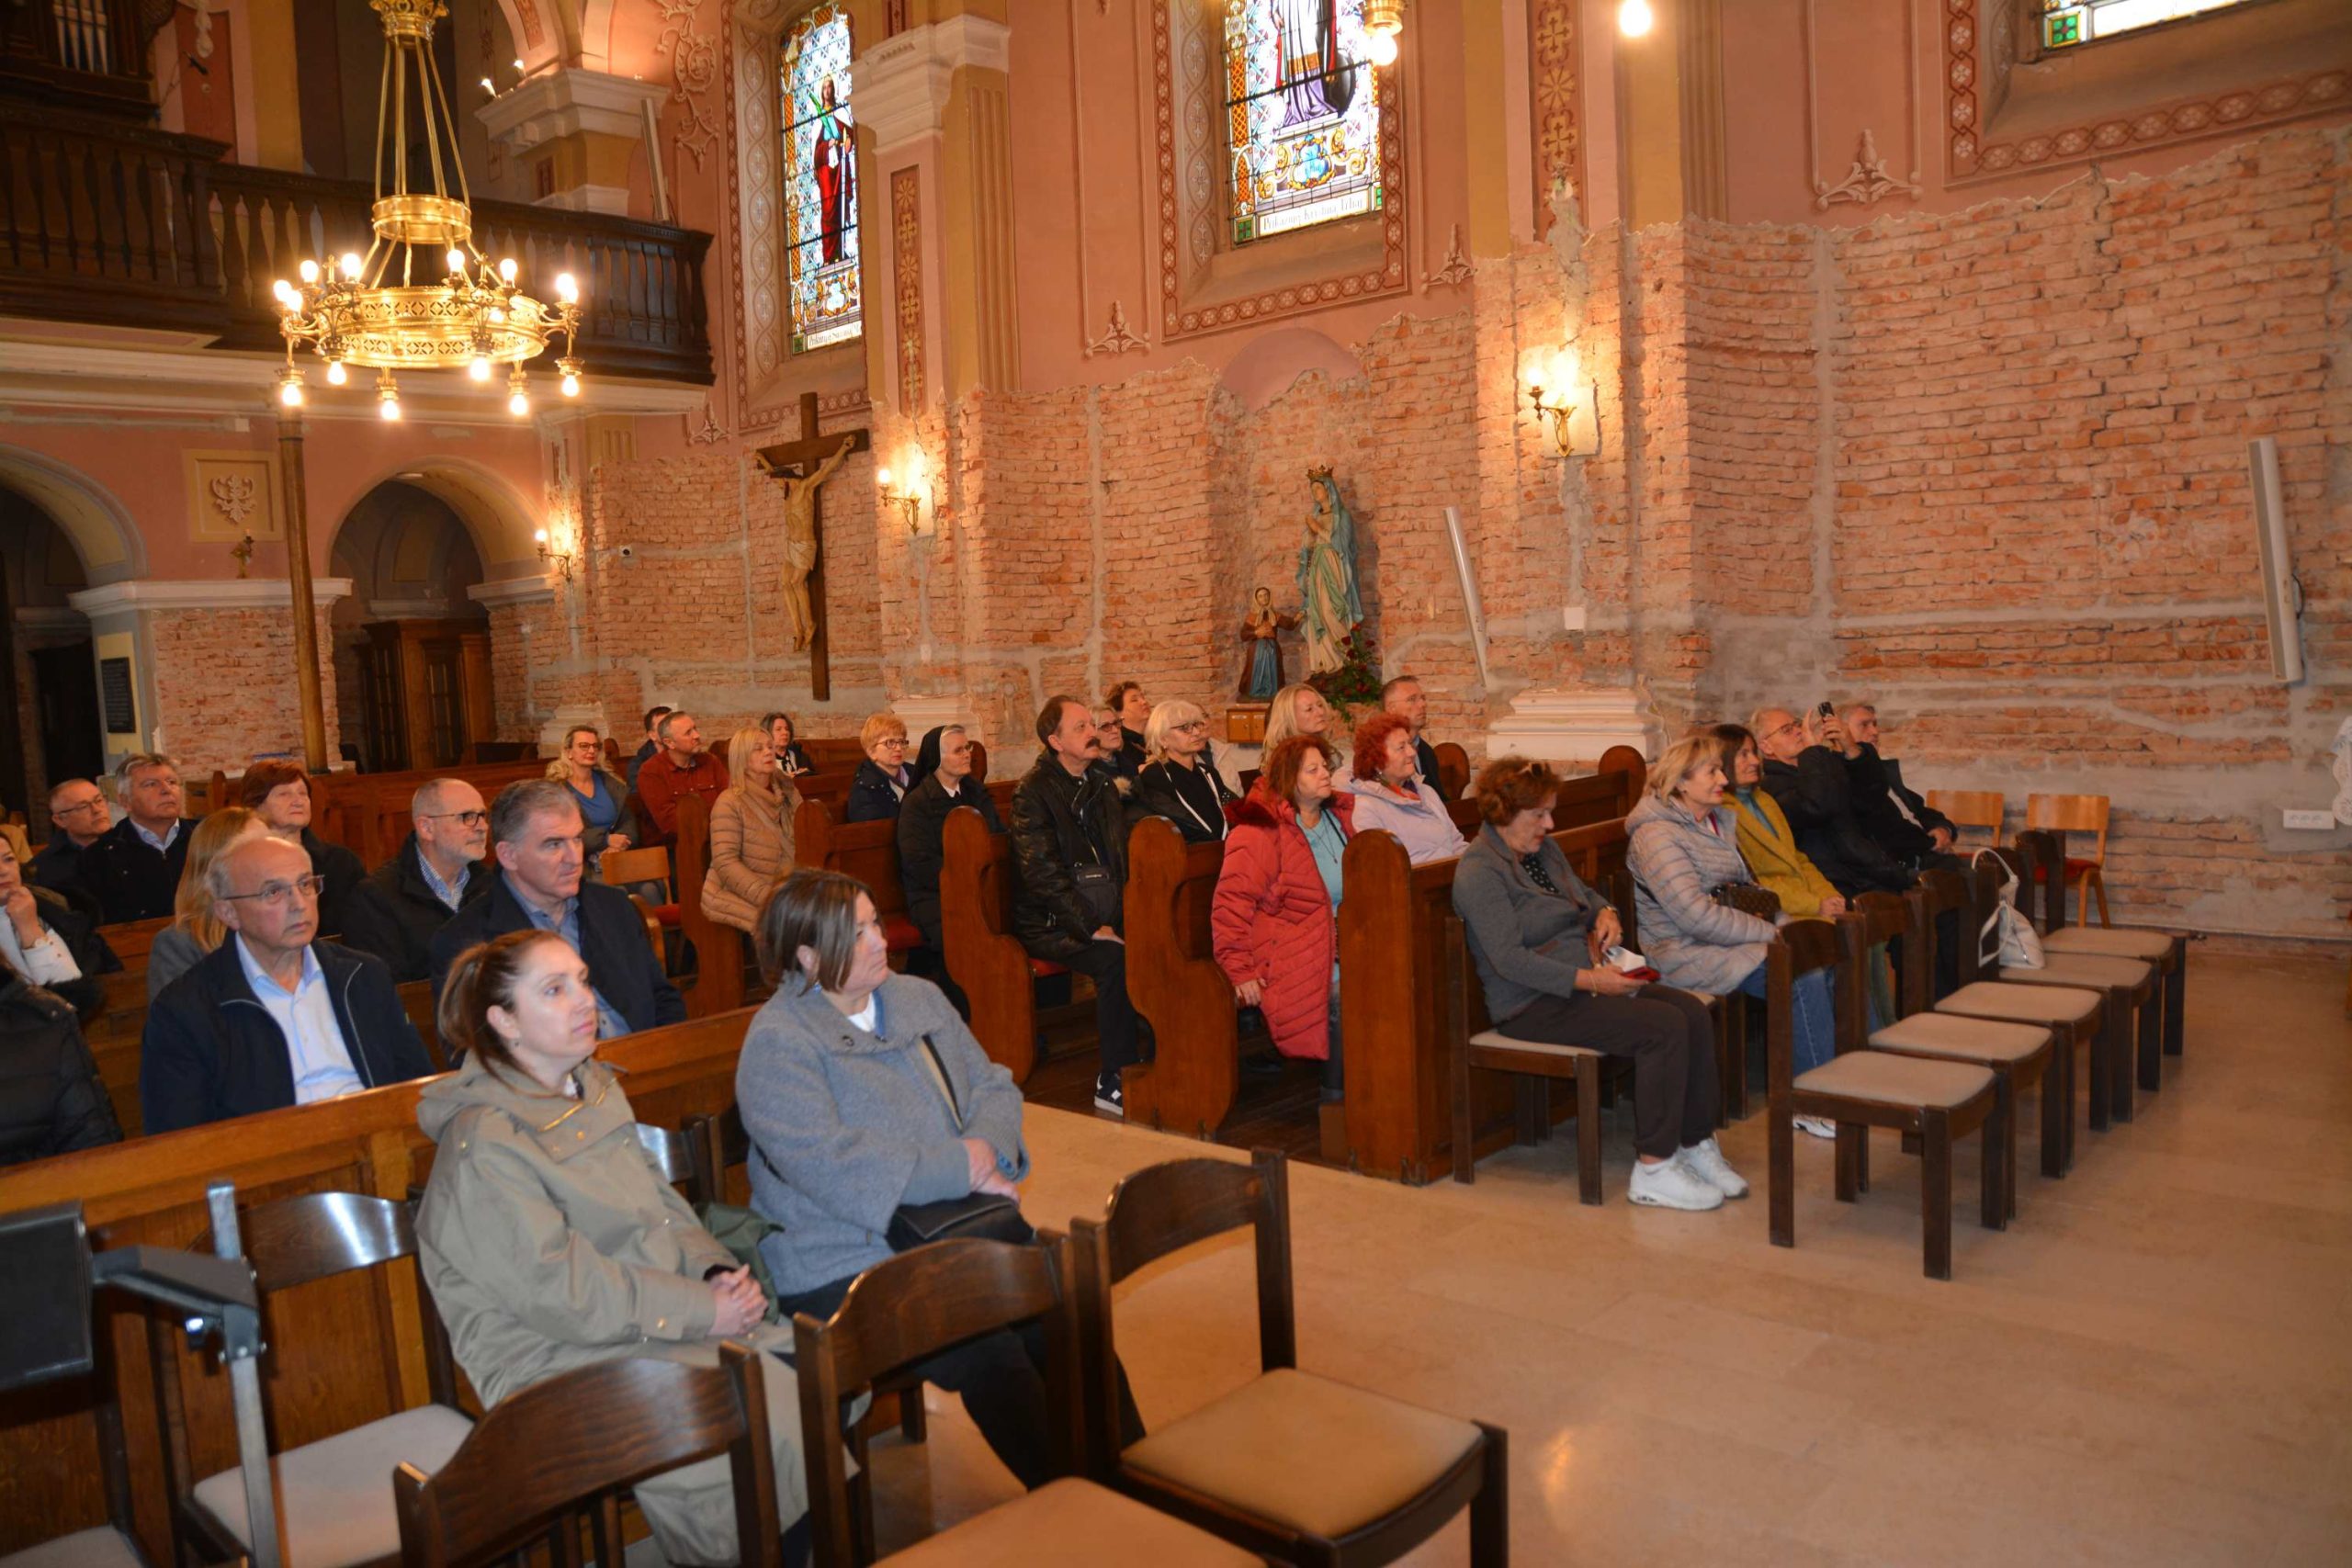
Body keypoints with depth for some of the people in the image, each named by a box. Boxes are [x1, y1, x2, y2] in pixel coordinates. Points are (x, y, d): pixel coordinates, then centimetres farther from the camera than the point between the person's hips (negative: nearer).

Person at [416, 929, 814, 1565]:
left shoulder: (596, 1090, 13)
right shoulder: (483, 1143, -13)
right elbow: (559, 1291, -18)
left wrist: (717, 1270, -5)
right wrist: (702, 1309, -17)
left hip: (664, 1320, 8)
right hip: (558, 1358, -7)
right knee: (777, 1412, -25)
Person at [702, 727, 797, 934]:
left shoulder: (789, 794, 12)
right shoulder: (729, 803, -7)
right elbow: (726, 864, -14)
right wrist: (768, 896, -25)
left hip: (784, 892, 6)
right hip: (734, 896, -6)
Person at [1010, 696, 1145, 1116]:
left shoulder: (1103, 785, 16)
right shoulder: (1033, 792, -6)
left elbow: (1125, 860, 18)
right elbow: (1043, 874, -15)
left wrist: (1129, 917, 0)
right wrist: (1092, 928, -20)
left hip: (1105, 917, 6)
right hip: (1051, 924, -6)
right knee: (1116, 959, -31)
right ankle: (1112, 1082, -20)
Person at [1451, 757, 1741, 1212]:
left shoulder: (1544, 849, 14)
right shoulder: (1479, 873, -14)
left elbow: (1583, 893, 33)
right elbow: (1509, 960, -22)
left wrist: (1606, 913, 8)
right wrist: (1587, 980, -25)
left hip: (1584, 980, 9)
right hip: (1535, 1005, -9)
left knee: (1694, 1012, -10)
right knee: (1664, 1028, -24)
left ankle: (1697, 1145, -1)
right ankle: (1653, 1170, -16)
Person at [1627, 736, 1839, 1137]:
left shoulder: (1721, 821, 16)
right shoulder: (1656, 834, -15)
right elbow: (1697, 916, -22)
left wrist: (1787, 922, 4)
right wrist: (1772, 934, -18)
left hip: (1733, 937, 9)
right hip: (1691, 954, -9)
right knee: (1804, 979, -24)